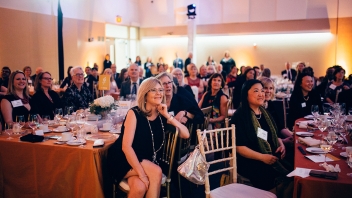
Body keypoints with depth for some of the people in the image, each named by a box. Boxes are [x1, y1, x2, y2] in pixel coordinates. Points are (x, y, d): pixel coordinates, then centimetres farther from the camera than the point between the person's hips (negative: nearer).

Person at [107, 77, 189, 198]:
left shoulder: (162, 116, 1)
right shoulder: (134, 113, -13)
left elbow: (186, 135, -8)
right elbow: (126, 146, -20)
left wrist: (167, 116, -16)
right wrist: (141, 173, -26)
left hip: (148, 163, 3)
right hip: (124, 161, -3)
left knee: (140, 187, -28)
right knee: (156, 172, -27)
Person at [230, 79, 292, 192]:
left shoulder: (265, 113, 14)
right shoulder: (240, 116, -10)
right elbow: (239, 147, -15)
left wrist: (281, 145, 1)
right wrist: (262, 157, -22)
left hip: (272, 158, 7)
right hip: (250, 162, -7)